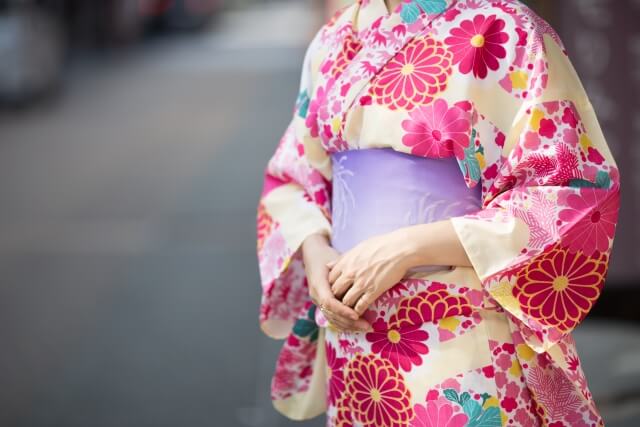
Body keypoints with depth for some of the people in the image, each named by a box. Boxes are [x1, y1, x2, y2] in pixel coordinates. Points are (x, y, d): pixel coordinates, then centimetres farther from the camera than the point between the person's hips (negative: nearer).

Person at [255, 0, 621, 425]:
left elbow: (576, 193, -14)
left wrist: (409, 246, -19)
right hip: (351, 338, 5)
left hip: (461, 337, -5)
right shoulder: (336, 39, 9)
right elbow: (292, 178, 16)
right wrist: (313, 251, -6)